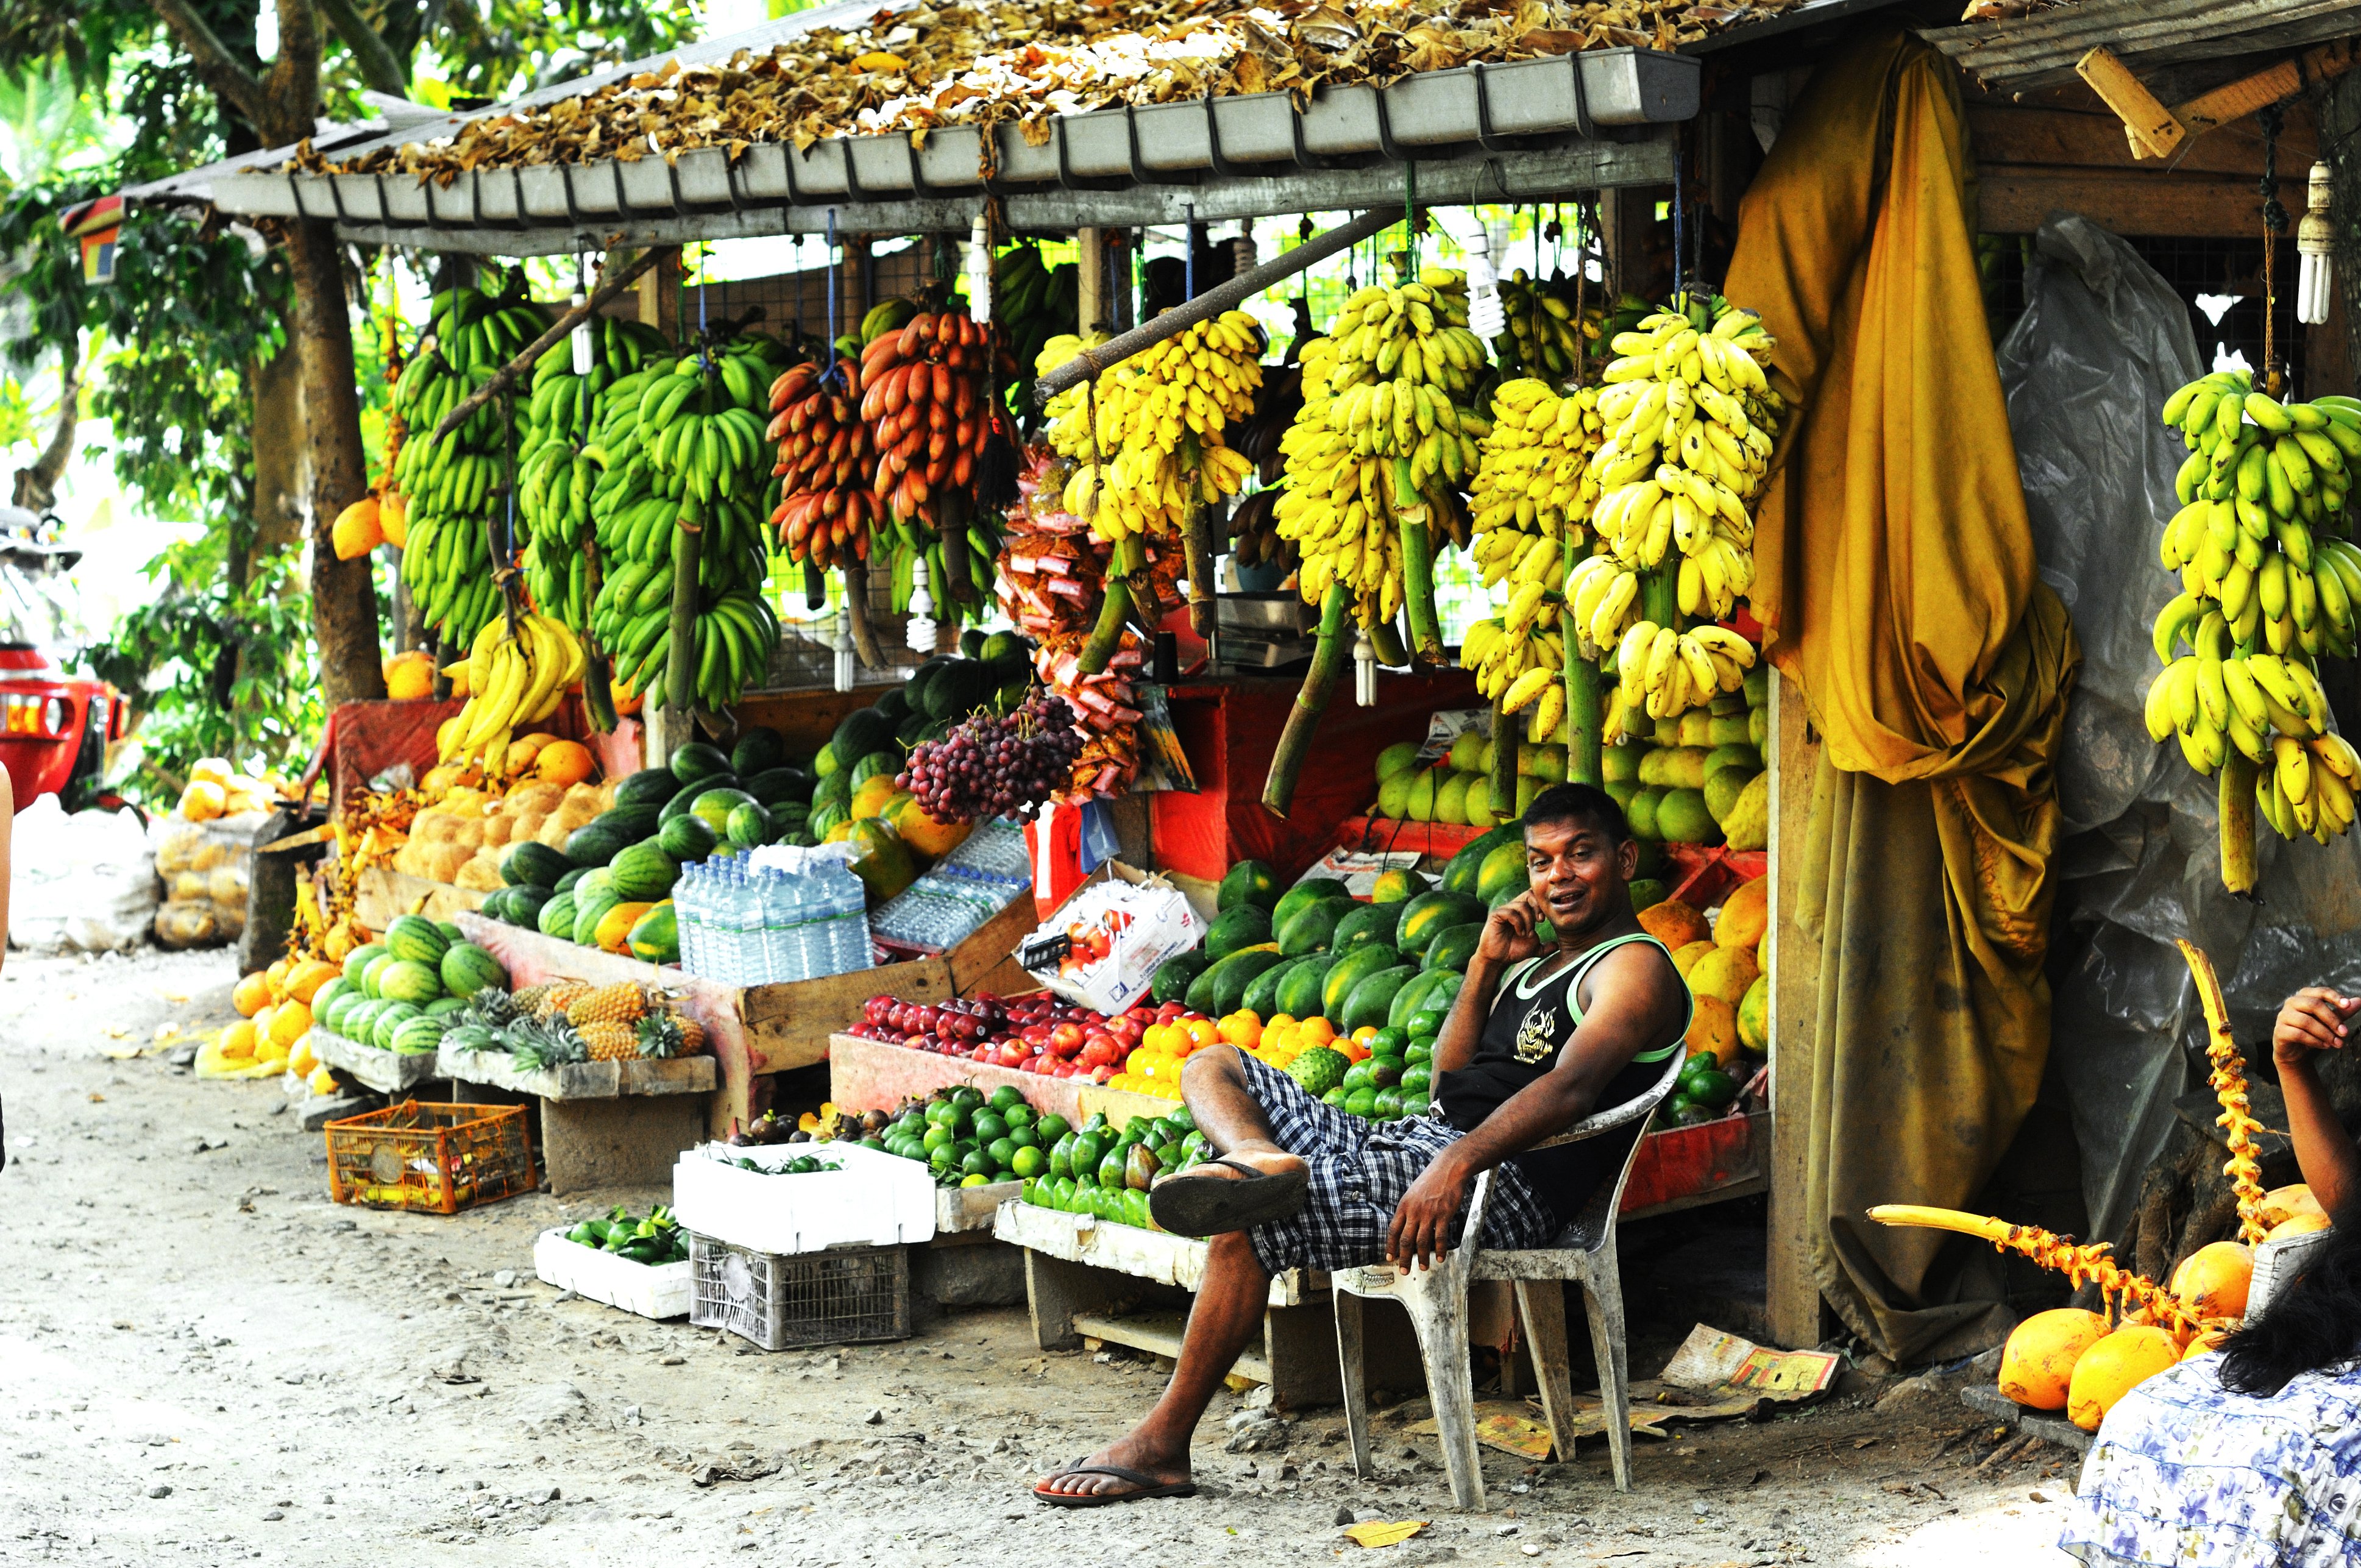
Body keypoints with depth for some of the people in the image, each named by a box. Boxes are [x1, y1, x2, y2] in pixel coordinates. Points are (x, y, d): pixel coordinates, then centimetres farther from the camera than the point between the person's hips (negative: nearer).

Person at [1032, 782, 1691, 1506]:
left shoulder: (1634, 968, -2)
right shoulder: (1538, 960, 27)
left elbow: (1569, 1089, -21)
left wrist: (1454, 1165, -36)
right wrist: (1486, 966, 10)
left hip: (1501, 1182, -10)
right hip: (1413, 1141, 10)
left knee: (1242, 1229, -25)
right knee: (1212, 1066, 7)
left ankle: (1161, 1447, -18)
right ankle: (1258, 1160, -31)